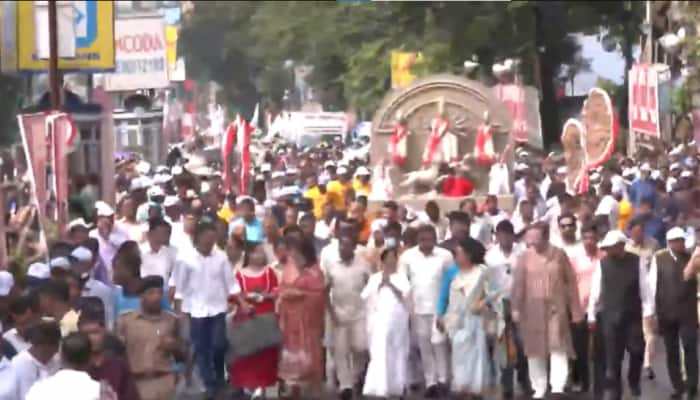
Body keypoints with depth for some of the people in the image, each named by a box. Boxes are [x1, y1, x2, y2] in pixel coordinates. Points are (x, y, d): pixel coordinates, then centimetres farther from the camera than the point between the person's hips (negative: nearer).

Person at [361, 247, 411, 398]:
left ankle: (396, 386, 16)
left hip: (398, 321, 2)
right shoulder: (375, 278, 11)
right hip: (380, 321, -2)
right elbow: (365, 296, 0)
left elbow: (405, 294, -6)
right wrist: (380, 284, -9)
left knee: (398, 354, 6)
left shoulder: (401, 278, 11)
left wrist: (390, 284, -16)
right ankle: (379, 387, -13)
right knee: (380, 354, -11)